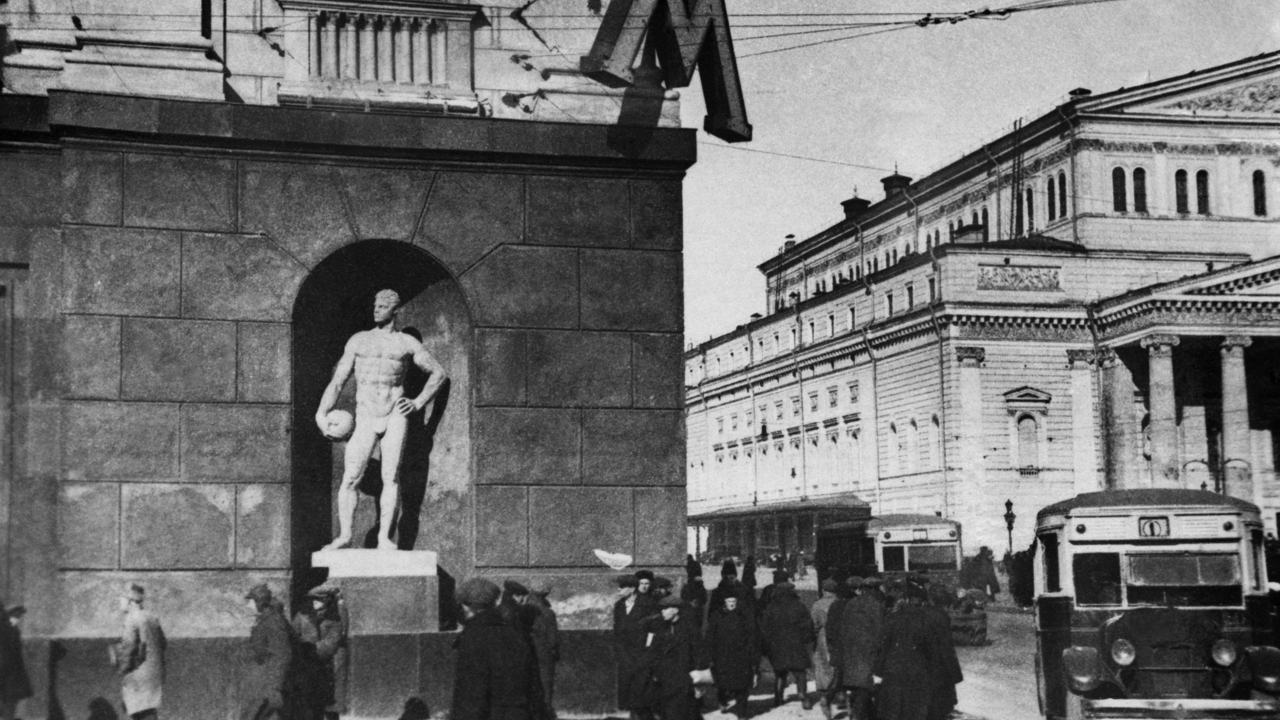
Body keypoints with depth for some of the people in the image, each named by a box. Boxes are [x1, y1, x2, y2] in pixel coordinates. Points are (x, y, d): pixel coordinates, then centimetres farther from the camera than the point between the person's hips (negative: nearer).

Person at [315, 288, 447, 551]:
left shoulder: (407, 343, 10)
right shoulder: (358, 341, 11)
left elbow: (438, 373, 17)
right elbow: (338, 381, 9)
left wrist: (419, 402, 5)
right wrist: (321, 414, -3)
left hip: (395, 415, -1)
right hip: (365, 419, 1)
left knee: (391, 478, -8)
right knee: (349, 479, -9)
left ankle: (384, 538, -7)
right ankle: (344, 536, -3)